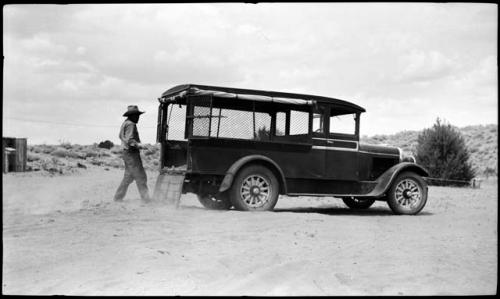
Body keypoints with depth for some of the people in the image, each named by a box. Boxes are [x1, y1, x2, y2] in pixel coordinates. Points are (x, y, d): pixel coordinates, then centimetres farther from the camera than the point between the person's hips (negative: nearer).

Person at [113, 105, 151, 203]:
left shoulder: (125, 123, 16)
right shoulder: (130, 124, -15)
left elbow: (121, 136, 27)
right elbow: (129, 140, -23)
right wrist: (138, 145, -34)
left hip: (127, 153, 10)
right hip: (132, 154, -10)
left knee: (129, 176, 14)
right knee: (140, 177, -8)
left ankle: (118, 197, 16)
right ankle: (145, 198, -8)